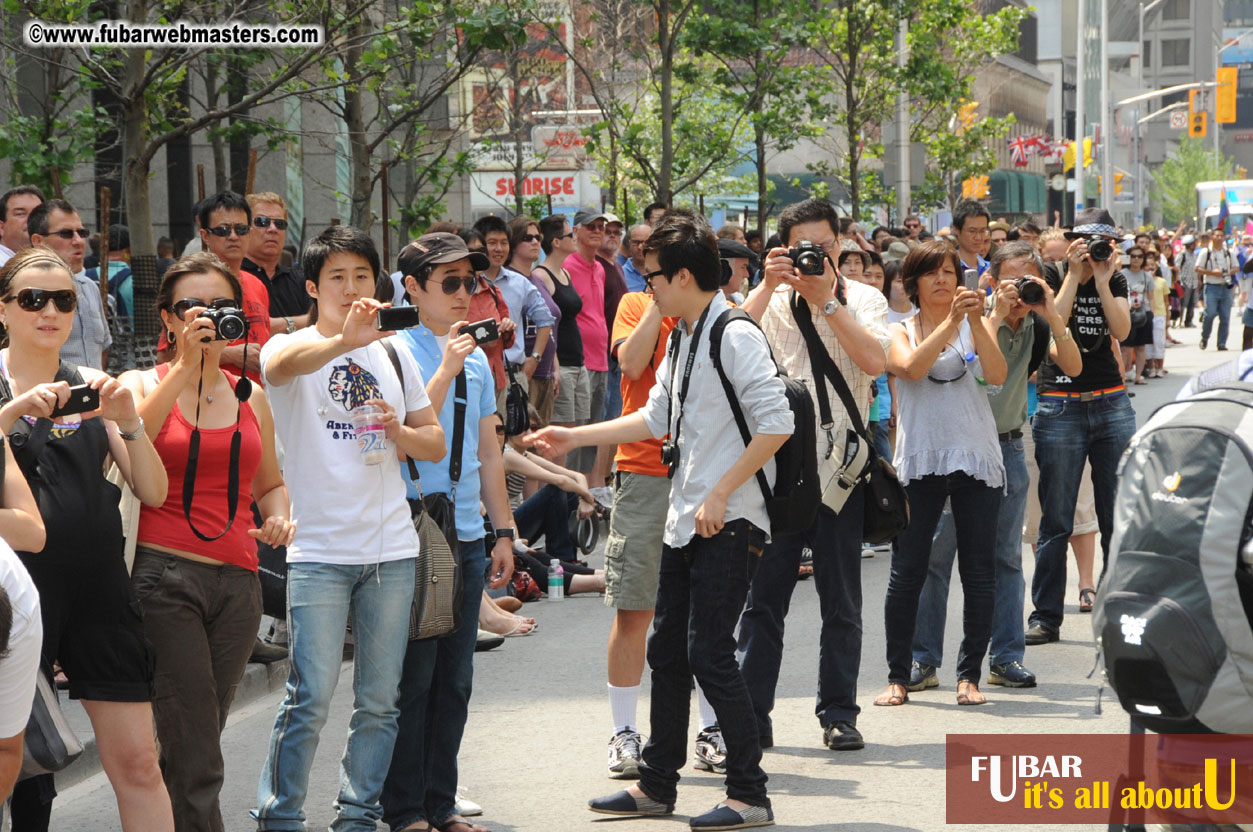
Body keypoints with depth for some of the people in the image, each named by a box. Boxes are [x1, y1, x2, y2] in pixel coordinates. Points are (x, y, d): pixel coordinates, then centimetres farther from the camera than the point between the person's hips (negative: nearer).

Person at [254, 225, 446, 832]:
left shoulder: (394, 355, 15)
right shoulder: (294, 347, 0)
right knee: (310, 698, -8)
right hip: (319, 550, -4)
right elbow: (279, 366, -27)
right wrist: (345, 340, -45)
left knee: (380, 701, 8)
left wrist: (398, 430, -5)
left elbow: (435, 443, 18)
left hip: (392, 552, 5)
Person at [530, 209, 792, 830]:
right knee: (668, 649, 13)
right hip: (685, 517, 9)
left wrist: (720, 495, -20)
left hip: (730, 521, -9)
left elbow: (776, 425, -21)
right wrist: (574, 438, 24)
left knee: (709, 652, -10)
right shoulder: (679, 338, 15)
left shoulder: (735, 336, -15)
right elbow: (658, 416, 25)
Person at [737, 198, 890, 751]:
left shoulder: (863, 299, 6)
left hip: (840, 463, 0)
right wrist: (770, 285, -15)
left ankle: (838, 714, 14)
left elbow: (875, 361, -12)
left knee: (841, 601, 6)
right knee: (762, 596, 1)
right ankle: (750, 716, 6)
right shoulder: (769, 300, 8)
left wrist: (825, 300, -13)